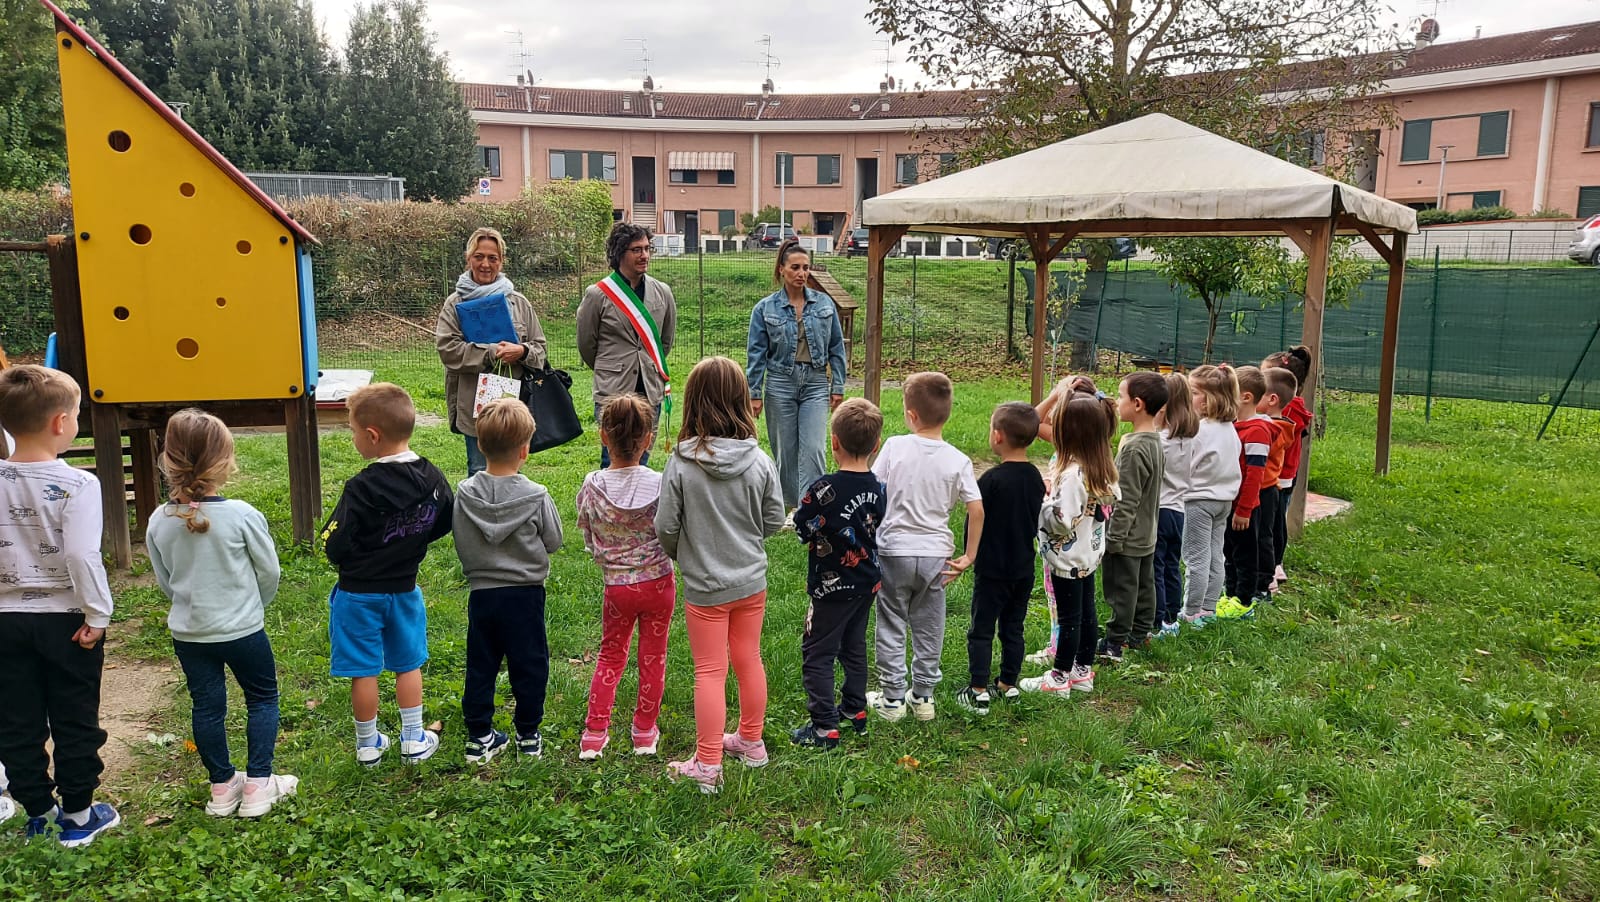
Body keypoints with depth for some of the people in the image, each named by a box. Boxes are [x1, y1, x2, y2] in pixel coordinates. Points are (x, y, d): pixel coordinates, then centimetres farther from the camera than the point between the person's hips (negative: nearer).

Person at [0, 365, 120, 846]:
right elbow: (82, 556, -23)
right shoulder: (76, 485, -17)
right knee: (75, 720, 10)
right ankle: (78, 815, 20)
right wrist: (97, 614, -14)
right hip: (65, 620, -4)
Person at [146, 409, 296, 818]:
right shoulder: (242, 515, -20)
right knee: (263, 697, 14)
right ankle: (258, 784, 15)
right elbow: (269, 572, -8)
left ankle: (222, 786, 27)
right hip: (242, 630, -3)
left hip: (187, 632, 4)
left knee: (207, 706, 15)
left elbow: (165, 582, 4)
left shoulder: (159, 522, -8)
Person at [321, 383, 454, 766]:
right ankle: (414, 740, 26)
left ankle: (368, 744, 25)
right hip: (404, 588, 5)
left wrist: (350, 558, 0)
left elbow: (335, 547, -22)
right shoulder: (432, 479, -9)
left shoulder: (361, 488, -25)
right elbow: (444, 523, 6)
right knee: (408, 664, 19)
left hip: (359, 594, -4)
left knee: (363, 671, 11)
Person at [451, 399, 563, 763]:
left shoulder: (464, 493, -9)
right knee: (529, 665, 11)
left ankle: (479, 737, 21)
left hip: (481, 593, 3)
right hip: (525, 593, -2)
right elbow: (553, 541, -5)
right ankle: (528, 735, 21)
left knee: (480, 665, 13)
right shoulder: (536, 497, -17)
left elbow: (460, 544, 1)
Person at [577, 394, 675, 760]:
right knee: (653, 657, 15)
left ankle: (594, 734, 20)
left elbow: (589, 540, -1)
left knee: (610, 656, 19)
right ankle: (645, 732, 27)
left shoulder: (591, 488, -13)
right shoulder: (659, 485, -17)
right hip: (658, 582, -1)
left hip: (616, 587, 1)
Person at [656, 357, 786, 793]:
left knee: (710, 671, 7)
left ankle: (708, 765, 14)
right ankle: (751, 742, 36)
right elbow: (774, 521, -3)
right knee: (749, 661, 19)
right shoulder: (760, 461, -11)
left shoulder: (681, 464, -18)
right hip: (752, 579, 3)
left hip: (705, 585, -3)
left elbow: (665, 527, -13)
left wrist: (680, 553, 9)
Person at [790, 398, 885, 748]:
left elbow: (801, 529, -14)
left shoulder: (824, 489, -24)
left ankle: (825, 726, 5)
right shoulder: (877, 488, -5)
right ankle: (854, 710, 34)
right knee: (854, 647, 22)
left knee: (816, 654, 4)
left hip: (832, 586, -7)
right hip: (867, 583, 7)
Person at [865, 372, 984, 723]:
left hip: (894, 550, -2)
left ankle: (892, 698, 18)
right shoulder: (958, 460, -5)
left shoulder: (895, 447, -10)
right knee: (928, 629, 15)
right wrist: (968, 556, 1)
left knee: (891, 628, 11)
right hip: (936, 554, 2)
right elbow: (976, 509, -8)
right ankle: (923, 696, 24)